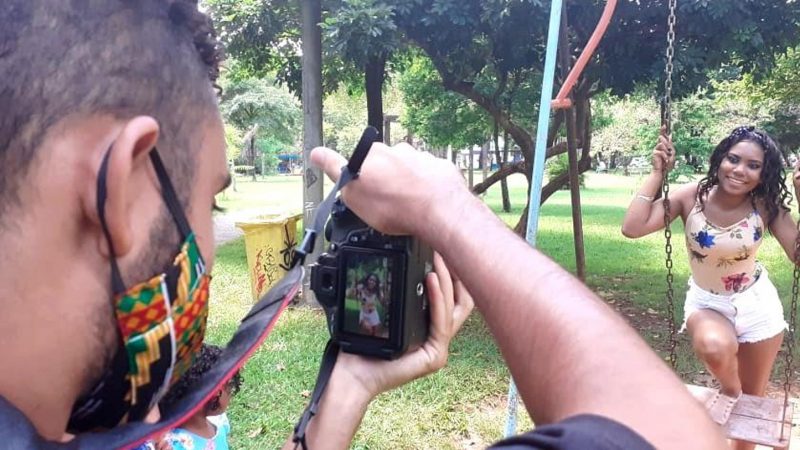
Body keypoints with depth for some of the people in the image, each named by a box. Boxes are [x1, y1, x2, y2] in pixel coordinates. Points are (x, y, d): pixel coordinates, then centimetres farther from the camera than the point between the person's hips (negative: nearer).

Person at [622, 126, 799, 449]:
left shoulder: (766, 205, -16)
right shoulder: (692, 197, -20)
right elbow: (632, 228, -30)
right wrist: (658, 173, -30)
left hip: (757, 304, 2)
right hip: (706, 302, -2)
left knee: (752, 397, 14)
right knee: (714, 346, -38)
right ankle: (729, 390, -1)